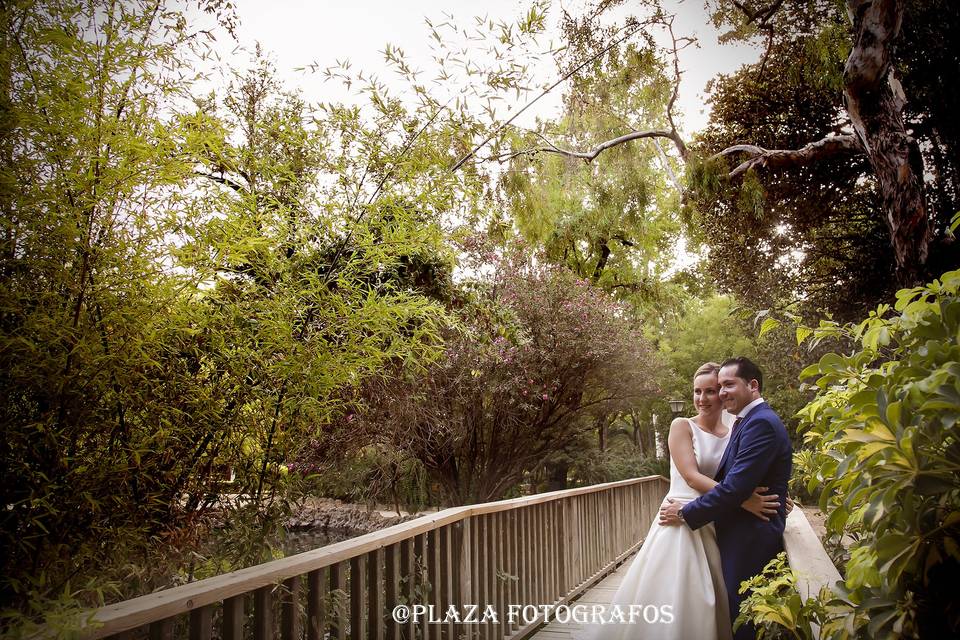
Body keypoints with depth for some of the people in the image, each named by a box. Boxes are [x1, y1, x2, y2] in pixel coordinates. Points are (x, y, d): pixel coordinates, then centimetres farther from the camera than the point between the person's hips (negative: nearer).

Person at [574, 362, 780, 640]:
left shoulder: (734, 434, 7)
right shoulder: (682, 426, -5)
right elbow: (691, 477, -16)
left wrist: (773, 498, -11)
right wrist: (740, 499, -26)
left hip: (718, 527, 4)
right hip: (681, 523, -4)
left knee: (705, 604, 8)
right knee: (670, 601, -3)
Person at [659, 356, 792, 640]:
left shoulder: (761, 423, -18)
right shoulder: (747, 422, 14)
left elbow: (735, 488, -23)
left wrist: (686, 514, -13)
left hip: (751, 542, -9)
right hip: (744, 537, 9)